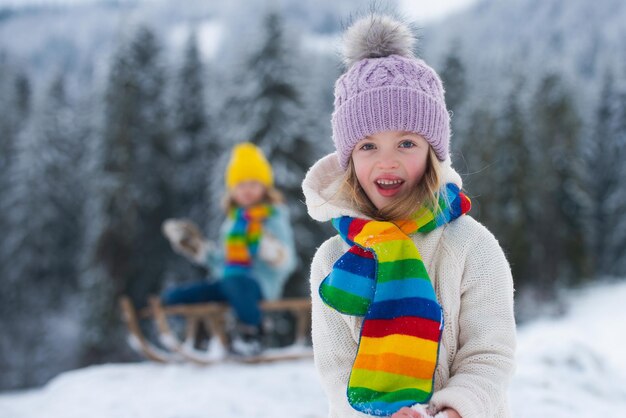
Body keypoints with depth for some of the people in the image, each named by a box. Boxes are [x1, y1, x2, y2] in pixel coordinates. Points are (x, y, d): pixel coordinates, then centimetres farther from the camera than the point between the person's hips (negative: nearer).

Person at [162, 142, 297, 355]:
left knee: (235, 282, -43)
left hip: (260, 283, -7)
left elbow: (286, 261, -13)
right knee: (172, 297, -2)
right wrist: (198, 248, 21)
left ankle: (250, 332, -21)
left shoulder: (274, 217, -1)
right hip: (227, 283, 7)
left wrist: (262, 241, -27)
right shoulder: (234, 219, 20)